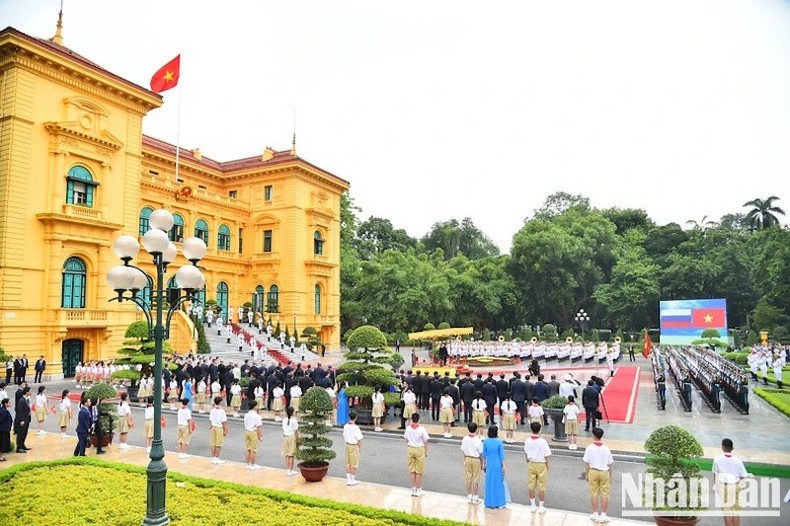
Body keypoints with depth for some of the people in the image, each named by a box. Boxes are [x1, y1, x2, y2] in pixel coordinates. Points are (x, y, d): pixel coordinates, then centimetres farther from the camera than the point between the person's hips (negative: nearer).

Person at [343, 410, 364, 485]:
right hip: (354, 446, -6)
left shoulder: (345, 426, -3)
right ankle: (352, 481, 14)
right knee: (353, 465, 6)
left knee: (348, 464, 14)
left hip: (347, 445, 6)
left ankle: (348, 480, 22)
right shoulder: (355, 427, -22)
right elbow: (359, 439, -17)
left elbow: (344, 436, 7)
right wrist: (360, 447, -2)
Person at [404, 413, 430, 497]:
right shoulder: (422, 429, -15)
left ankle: (413, 490, 18)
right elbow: (425, 442, -9)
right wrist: (426, 452, 3)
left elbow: (406, 440, 7)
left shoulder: (408, 428, -4)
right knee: (419, 472, 7)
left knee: (412, 471, 12)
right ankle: (418, 490, 12)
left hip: (410, 449, 3)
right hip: (420, 450, -3)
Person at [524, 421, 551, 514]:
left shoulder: (528, 441, -8)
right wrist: (547, 467, 2)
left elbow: (526, 454, 3)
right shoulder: (543, 441, -19)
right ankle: (541, 507, 18)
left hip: (531, 464, 3)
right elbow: (546, 456, -13)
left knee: (531, 486, 14)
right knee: (541, 488, 10)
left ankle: (532, 506, 24)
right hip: (541, 465, -3)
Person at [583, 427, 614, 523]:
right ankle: (603, 515, 14)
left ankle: (595, 515, 17)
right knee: (604, 494, 10)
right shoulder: (606, 449, -6)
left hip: (593, 472, -1)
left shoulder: (589, 448, -10)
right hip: (604, 472, 1)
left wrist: (587, 474, 5)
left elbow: (587, 463, -6)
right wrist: (610, 476, 11)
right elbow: (609, 465, -1)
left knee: (594, 494, 9)